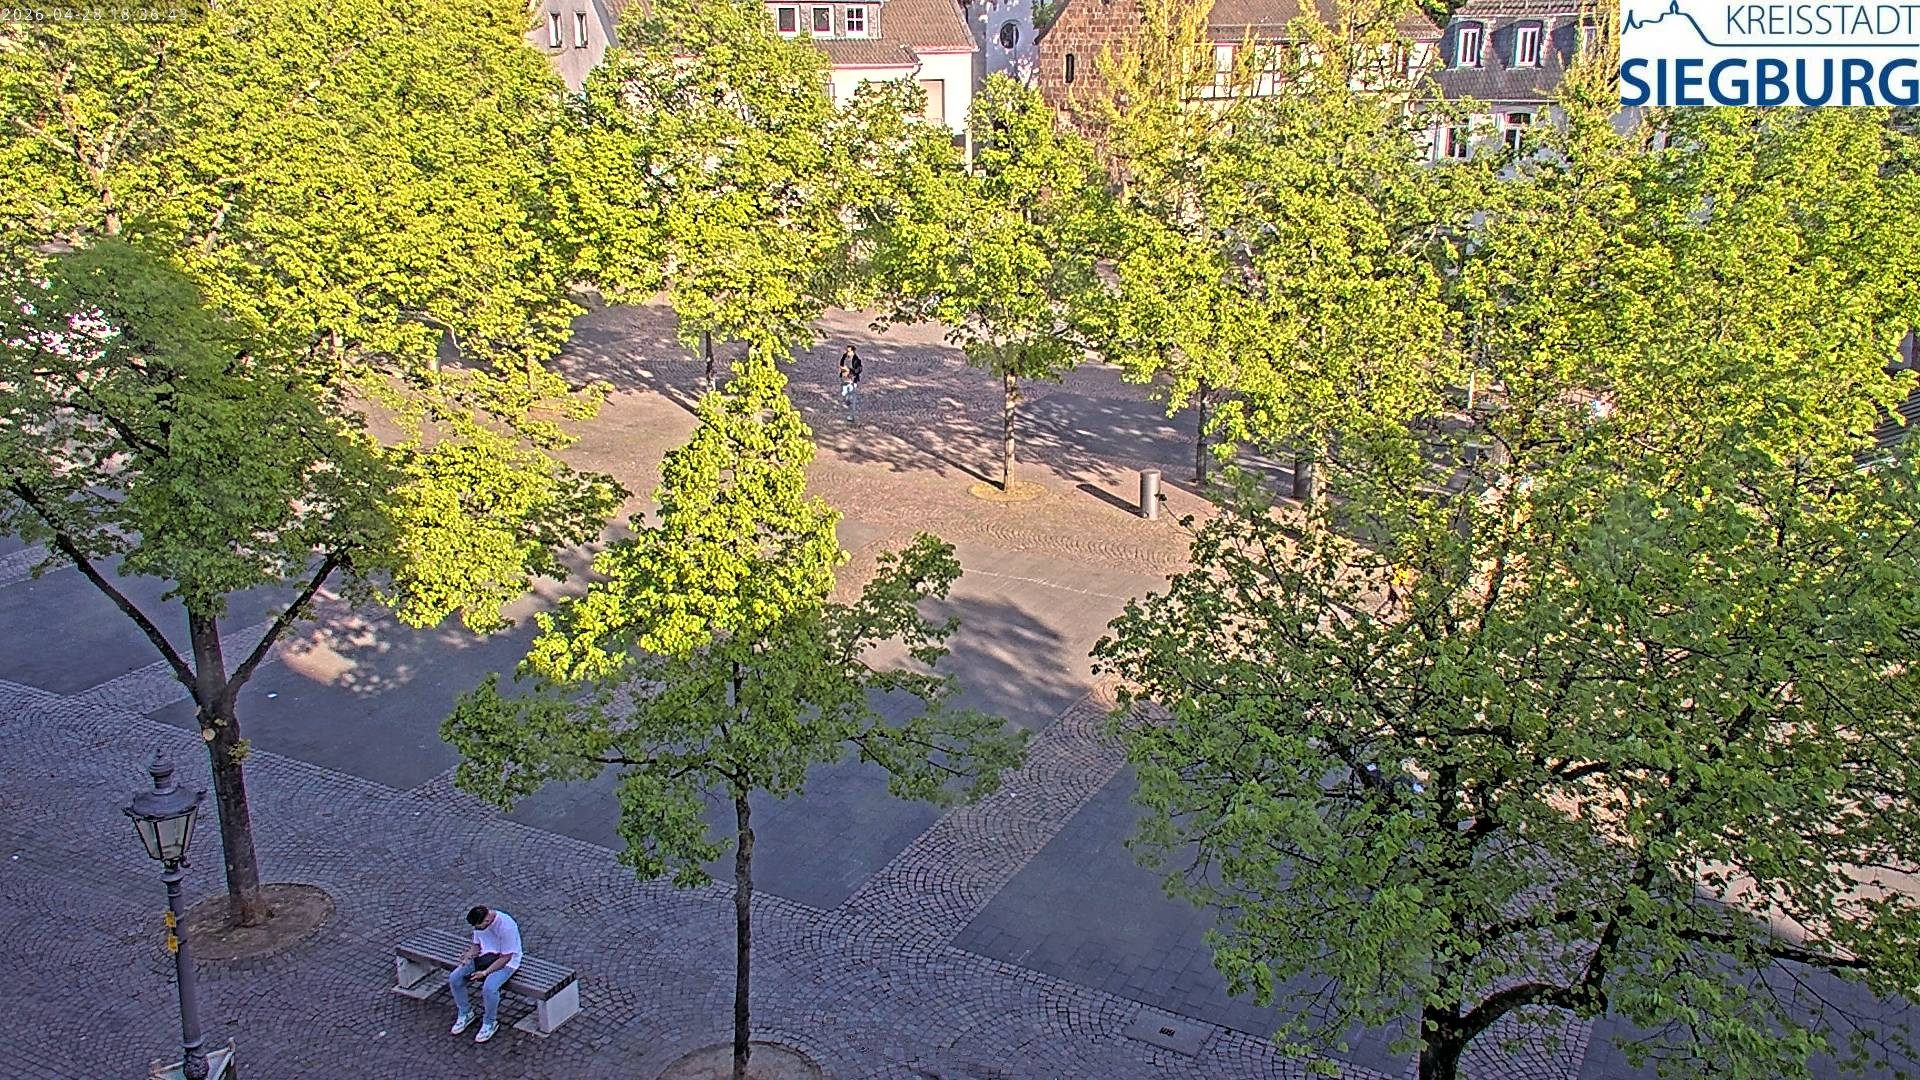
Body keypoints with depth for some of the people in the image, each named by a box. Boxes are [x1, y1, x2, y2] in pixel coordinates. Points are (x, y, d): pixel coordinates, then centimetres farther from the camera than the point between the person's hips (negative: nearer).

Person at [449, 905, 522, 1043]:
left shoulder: (506, 926, -28)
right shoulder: (479, 923, -6)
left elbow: (506, 957, -23)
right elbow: (476, 944, 9)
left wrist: (485, 972, -27)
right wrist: (469, 956, -12)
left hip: (506, 962, -7)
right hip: (486, 955, 7)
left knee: (489, 987, -33)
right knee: (454, 978, -11)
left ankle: (489, 1023, -6)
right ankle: (465, 1013, 12)